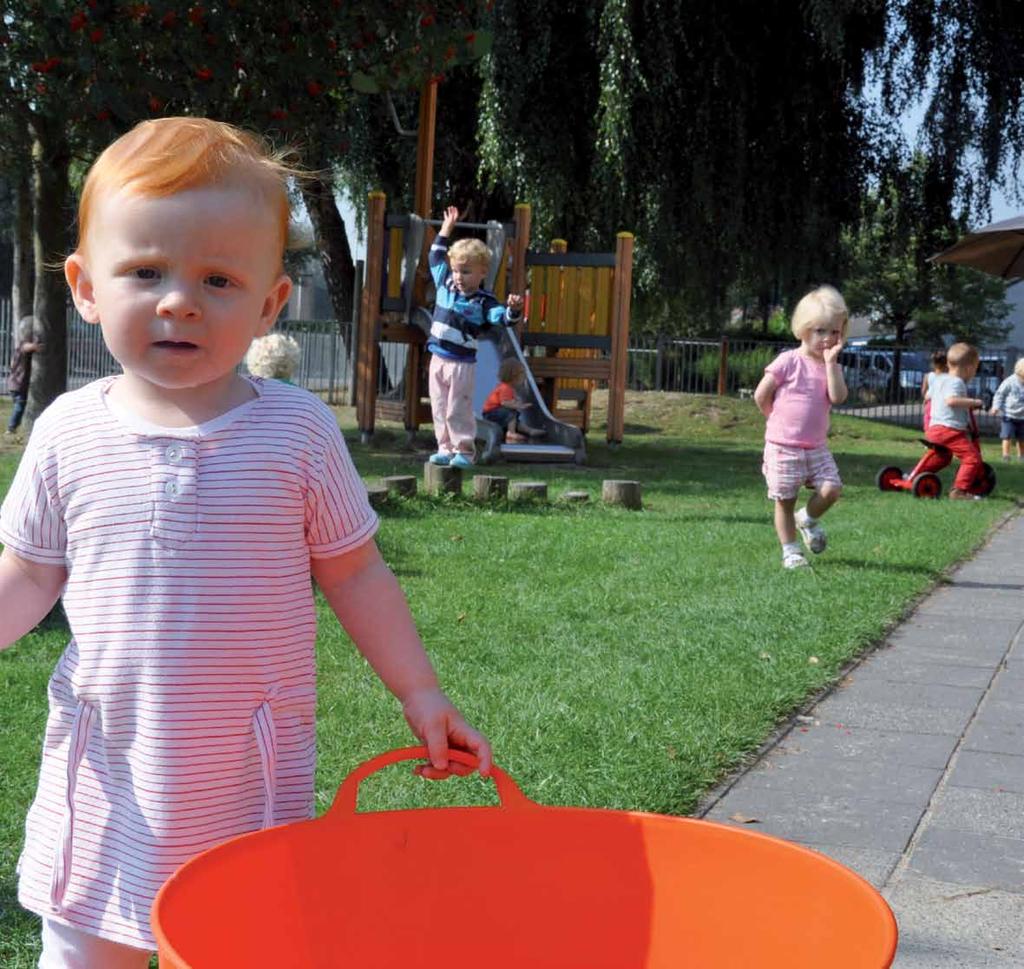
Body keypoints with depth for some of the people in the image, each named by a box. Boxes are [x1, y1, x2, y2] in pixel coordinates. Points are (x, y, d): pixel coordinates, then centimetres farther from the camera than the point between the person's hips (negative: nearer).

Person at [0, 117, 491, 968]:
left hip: (250, 778, -1)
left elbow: (354, 572, 1)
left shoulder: (297, 429, -7)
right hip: (108, 772, 2)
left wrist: (419, 693, 2)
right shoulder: (71, 433, -3)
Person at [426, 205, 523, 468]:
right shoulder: (445, 284, 8)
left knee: (459, 410, -3)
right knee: (439, 408, 8)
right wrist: (446, 228, 21)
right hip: (438, 358, 5)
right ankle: (445, 447, 15)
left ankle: (464, 450, 4)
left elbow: (503, 318, -19)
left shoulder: (483, 302, -7)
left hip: (462, 362, -5)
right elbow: (436, 258, 20)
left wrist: (514, 309, -40)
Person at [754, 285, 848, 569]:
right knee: (785, 500, 2)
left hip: (816, 447, 4)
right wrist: (780, 420, 2)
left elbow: (837, 397, -12)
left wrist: (830, 362, -15)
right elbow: (761, 396, -7)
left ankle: (808, 519, 19)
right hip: (783, 447, -4)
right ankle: (790, 550, 16)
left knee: (831, 489, -11)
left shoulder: (831, 365, 6)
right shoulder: (788, 361, -9)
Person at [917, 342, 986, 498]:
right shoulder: (956, 382, -13)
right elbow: (951, 400, -30)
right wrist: (972, 401, -23)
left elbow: (928, 396, 31)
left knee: (938, 457, 30)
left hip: (934, 427, 10)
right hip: (950, 429, -10)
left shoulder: (938, 378, 16)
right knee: (972, 457, -12)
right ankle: (959, 489, -19)